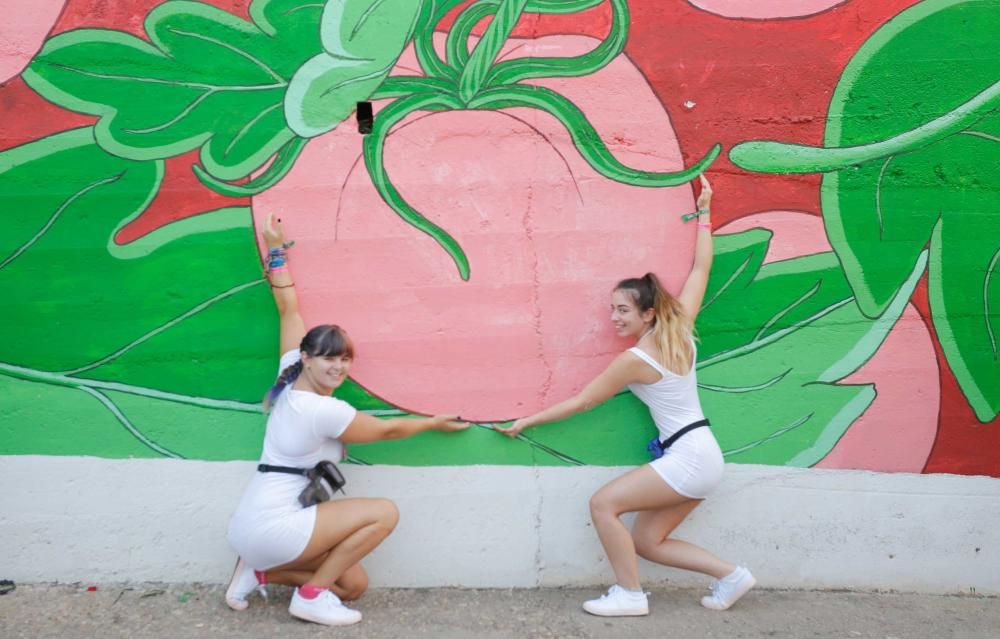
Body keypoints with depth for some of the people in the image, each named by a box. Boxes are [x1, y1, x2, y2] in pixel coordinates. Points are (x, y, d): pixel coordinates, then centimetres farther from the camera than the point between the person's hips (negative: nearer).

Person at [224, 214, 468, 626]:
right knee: (385, 513, -15)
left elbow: (288, 309, 11)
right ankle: (311, 595, -5)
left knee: (354, 585, 10)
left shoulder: (290, 376, 3)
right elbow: (386, 430, -6)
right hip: (270, 527, -9)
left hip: (259, 523, 9)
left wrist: (277, 250, 19)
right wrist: (435, 423, 10)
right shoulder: (323, 410, -20)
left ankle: (262, 571, 11)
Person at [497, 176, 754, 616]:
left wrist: (525, 422, -1)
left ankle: (630, 595, 0)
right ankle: (730, 576, 16)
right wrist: (704, 213, 17)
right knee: (647, 541, 11)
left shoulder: (635, 360, -16)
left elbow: (579, 402, -9)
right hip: (701, 456, 9)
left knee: (603, 503, -9)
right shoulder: (681, 329, 2)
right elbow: (701, 269, 11)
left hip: (689, 459, -9)